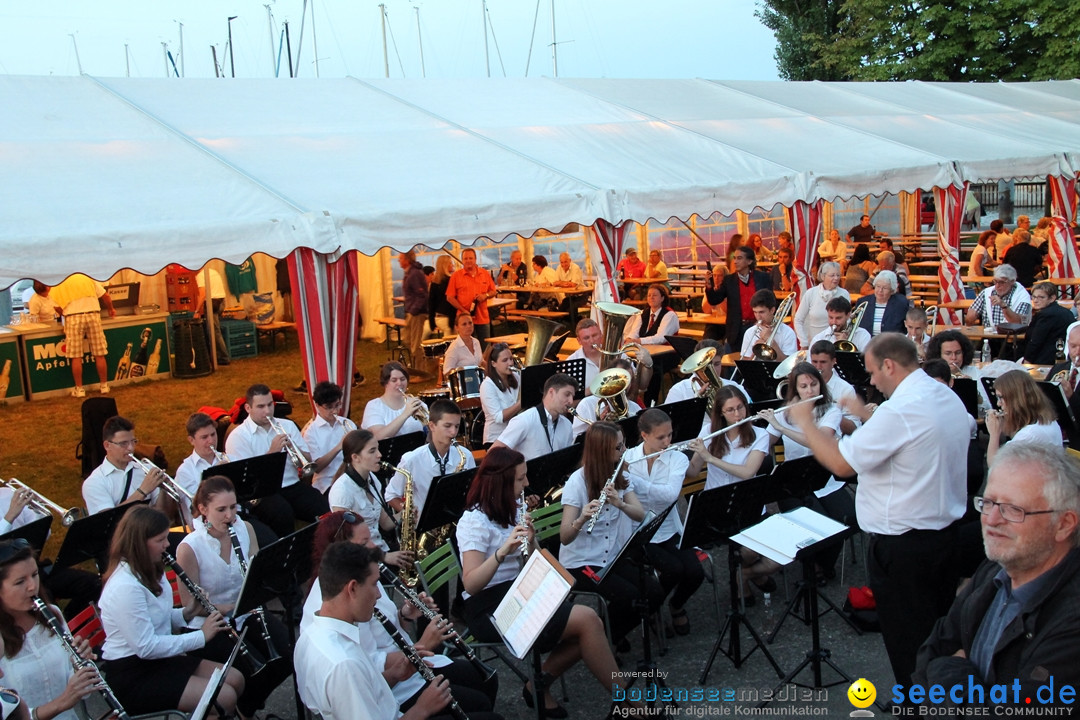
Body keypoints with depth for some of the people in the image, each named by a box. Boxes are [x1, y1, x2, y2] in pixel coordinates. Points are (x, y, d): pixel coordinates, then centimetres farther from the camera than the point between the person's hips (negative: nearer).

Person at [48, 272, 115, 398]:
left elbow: (58, 308, 2)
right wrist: (110, 309, 31)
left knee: (76, 356, 4)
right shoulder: (88, 279, 19)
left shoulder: (55, 288, 13)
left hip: (73, 317, -2)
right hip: (92, 314, 2)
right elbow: (105, 296, 15)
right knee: (100, 354, 8)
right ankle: (104, 385, 15)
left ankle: (79, 389, 7)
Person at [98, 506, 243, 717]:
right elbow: (146, 647, -26)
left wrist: (187, 613, -3)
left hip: (160, 659, 10)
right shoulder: (125, 587, -25)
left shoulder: (150, 571, 6)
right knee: (224, 697, -19)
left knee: (235, 680, 1)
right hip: (131, 676, -10)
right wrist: (201, 636, -20)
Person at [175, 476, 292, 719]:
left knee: (288, 654, -15)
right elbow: (191, 606, -13)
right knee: (254, 669, -24)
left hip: (246, 614, 5)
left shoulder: (245, 529, -5)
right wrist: (231, 607, -27)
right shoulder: (189, 548, -19)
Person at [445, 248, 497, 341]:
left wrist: (486, 295, -8)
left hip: (483, 318, 3)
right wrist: (463, 311, -11)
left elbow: (493, 292, 14)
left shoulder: (485, 273, 9)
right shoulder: (456, 276, 0)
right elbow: (449, 298, -3)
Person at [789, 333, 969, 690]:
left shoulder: (899, 410, -26)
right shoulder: (948, 398, 4)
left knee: (907, 643, 7)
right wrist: (868, 416, 15)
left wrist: (804, 422, -12)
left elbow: (840, 463, -24)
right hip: (946, 532, 9)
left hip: (903, 545, -9)